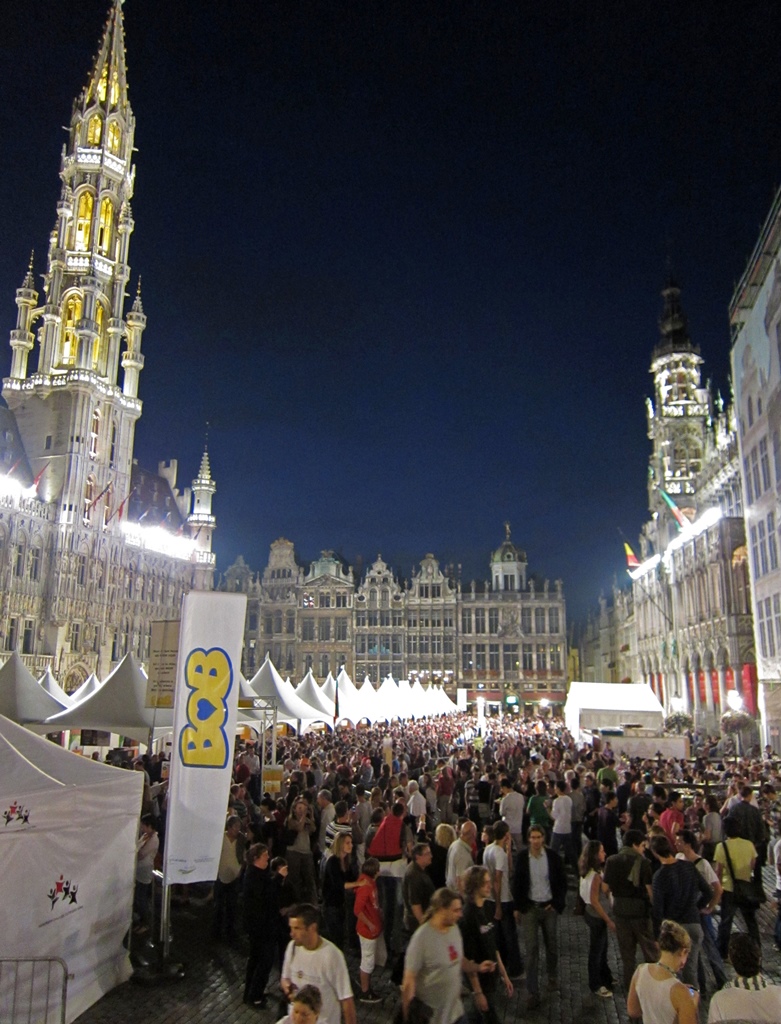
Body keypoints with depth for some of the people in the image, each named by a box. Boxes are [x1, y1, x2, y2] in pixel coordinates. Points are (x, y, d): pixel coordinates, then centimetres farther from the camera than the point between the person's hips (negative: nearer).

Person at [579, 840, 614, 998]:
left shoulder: (587, 872, 2)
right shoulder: (595, 875, -26)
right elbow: (594, 901, -24)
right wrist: (608, 921, -20)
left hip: (591, 913, 9)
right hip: (596, 916, -9)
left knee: (602, 948, 24)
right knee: (596, 950, 9)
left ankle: (606, 978, 41)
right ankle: (596, 985, 25)